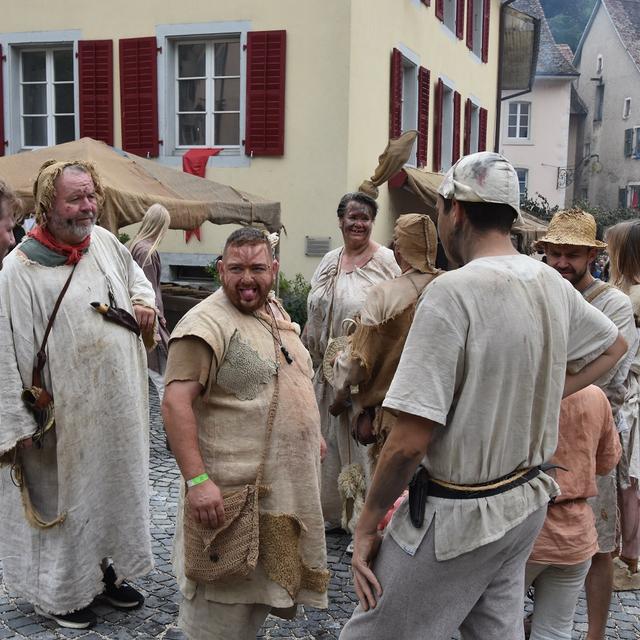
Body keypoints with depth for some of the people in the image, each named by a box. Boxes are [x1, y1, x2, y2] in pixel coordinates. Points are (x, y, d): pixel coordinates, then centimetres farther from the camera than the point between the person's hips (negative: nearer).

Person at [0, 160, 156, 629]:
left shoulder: (105, 241, 0)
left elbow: (136, 275, 22)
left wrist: (144, 301, -1)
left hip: (117, 405, 6)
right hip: (66, 411, -6)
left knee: (116, 484, 19)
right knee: (65, 496, 9)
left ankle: (107, 570, 40)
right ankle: (58, 591, 30)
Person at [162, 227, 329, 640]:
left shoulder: (277, 313, 11)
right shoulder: (206, 324, -17)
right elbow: (176, 402, -24)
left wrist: (312, 436, 22)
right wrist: (197, 479, -29)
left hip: (289, 489, 8)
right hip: (234, 494, -8)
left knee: (265, 586, 21)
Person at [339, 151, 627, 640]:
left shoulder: (453, 291, -23)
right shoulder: (552, 283, 1)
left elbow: (410, 442, -24)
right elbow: (614, 346, 22)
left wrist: (366, 526, -11)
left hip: (459, 515, -8)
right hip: (528, 502, 8)